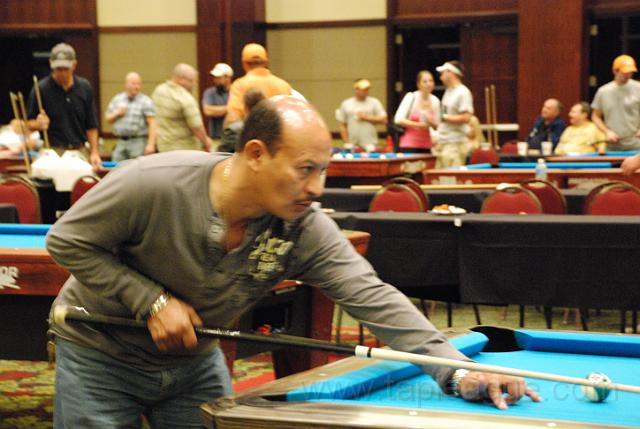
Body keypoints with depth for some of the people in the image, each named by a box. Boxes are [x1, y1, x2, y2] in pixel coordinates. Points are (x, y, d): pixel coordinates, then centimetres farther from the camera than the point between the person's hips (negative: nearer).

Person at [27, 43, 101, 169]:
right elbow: (29, 123, 2)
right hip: (53, 151, -3)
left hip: (81, 150, 3)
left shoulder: (85, 87, 6)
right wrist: (39, 124, -19)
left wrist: (94, 152, 4)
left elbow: (91, 125, 11)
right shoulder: (41, 89, -3)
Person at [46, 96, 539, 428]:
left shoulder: (306, 231, -21)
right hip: (99, 354, -4)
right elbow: (69, 241, -19)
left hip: (192, 362, 4)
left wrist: (457, 371, -36)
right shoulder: (152, 184, -31)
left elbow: (373, 297, -25)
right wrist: (152, 301, -28)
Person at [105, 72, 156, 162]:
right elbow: (108, 119, 20)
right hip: (121, 142, 5)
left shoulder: (146, 102, -4)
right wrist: (116, 114, -2)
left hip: (139, 142, -5)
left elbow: (152, 124, -11)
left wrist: (151, 144, -19)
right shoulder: (117, 99, 12)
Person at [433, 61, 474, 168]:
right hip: (443, 143, 9)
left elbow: (466, 118, -20)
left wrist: (444, 117, -15)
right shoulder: (448, 91, 18)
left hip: (455, 144, -9)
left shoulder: (463, 93, -11)